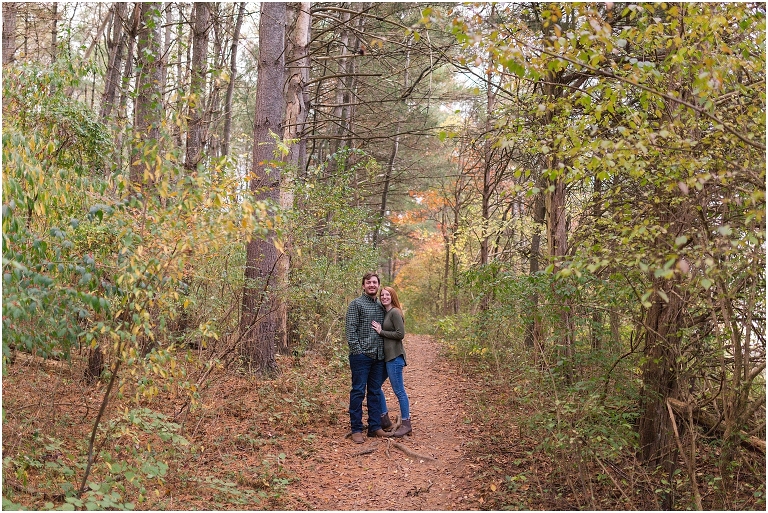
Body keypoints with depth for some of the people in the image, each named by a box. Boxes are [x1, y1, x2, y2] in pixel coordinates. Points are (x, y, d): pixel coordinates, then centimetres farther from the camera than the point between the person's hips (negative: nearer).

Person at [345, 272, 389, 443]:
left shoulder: (381, 306, 15)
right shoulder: (356, 304, -3)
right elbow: (350, 330, -9)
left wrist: (384, 352, 11)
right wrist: (357, 350, -15)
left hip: (378, 356, 6)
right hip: (361, 356, -6)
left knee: (375, 392, 10)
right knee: (358, 392, -2)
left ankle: (375, 427, 18)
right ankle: (356, 429, 4)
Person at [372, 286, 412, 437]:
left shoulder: (395, 312, -12)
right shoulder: (385, 313, 14)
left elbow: (400, 334, -18)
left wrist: (381, 331, -14)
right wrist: (379, 330, -1)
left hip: (394, 356, -10)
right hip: (386, 356, 10)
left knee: (399, 390, -3)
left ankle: (406, 425, 6)